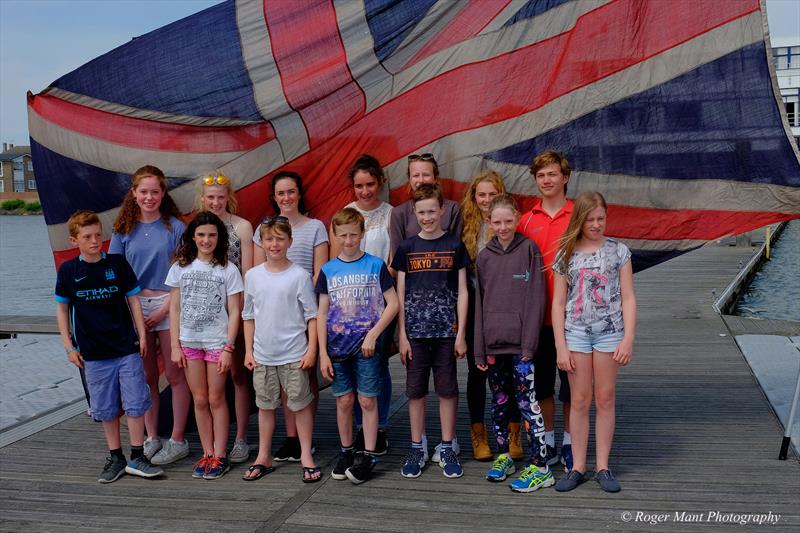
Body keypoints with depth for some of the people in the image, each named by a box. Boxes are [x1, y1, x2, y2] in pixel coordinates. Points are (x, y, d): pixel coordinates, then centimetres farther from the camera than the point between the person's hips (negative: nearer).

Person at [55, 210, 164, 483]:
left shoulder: (118, 263, -2)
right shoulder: (68, 270, -1)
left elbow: (133, 299, 4)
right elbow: (62, 308, 7)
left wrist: (142, 335, 1)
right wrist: (69, 346, 3)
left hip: (127, 348, 0)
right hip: (93, 353, 1)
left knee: (135, 403, 0)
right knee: (106, 409, 10)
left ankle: (137, 458, 12)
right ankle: (116, 458, 23)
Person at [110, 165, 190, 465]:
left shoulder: (175, 227, -3)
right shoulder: (124, 230, 7)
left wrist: (164, 309, -12)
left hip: (168, 306, -3)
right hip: (135, 306, 3)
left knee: (175, 375, 2)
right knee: (147, 376, 10)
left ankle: (177, 440, 12)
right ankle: (151, 437, 21)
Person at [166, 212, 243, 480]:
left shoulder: (228, 269, -4)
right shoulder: (181, 267, 3)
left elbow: (234, 312, -4)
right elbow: (174, 309, 5)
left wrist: (228, 348, -10)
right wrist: (175, 346, 0)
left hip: (217, 342, -2)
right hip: (189, 342, 2)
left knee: (216, 399, 3)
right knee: (200, 400, 8)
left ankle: (219, 456, 11)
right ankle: (207, 454, 17)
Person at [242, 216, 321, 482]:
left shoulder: (300, 275, -7)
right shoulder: (252, 276, 4)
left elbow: (312, 316, -5)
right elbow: (249, 316, 10)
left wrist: (311, 350, -9)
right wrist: (248, 350, 7)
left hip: (293, 355, -3)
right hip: (262, 356, 4)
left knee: (300, 404, 5)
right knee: (265, 406, 14)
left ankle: (306, 456, 17)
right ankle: (264, 457, 26)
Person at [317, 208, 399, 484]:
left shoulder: (375, 265, -1)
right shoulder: (328, 270, 5)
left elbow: (393, 304, -4)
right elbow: (322, 313, 4)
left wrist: (373, 335, -12)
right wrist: (323, 353, -1)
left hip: (367, 347, -2)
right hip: (337, 348, 2)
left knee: (367, 401, 1)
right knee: (344, 401, 9)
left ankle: (369, 456, 10)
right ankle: (346, 452, 23)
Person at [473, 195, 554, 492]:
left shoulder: (529, 249, -2)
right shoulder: (484, 256, 9)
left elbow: (536, 298, -6)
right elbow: (480, 303, 9)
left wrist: (529, 342, -12)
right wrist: (479, 348, 5)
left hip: (520, 342, -4)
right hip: (493, 343, 4)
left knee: (526, 402, -4)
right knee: (499, 401, 13)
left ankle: (540, 467, 3)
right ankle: (503, 456, 27)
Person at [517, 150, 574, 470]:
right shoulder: (526, 221, 5)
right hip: (537, 315, 2)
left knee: (571, 380, 7)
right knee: (541, 380, 11)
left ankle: (569, 443, 21)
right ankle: (547, 442, 25)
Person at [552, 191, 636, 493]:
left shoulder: (618, 251, 4)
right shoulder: (566, 255, 5)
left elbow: (628, 298, 2)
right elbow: (558, 303, 4)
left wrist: (628, 339, -7)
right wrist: (561, 347, -2)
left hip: (609, 332, 0)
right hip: (575, 332, 0)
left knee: (605, 400, 5)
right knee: (580, 401, 4)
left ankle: (603, 468, 14)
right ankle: (578, 468, 12)